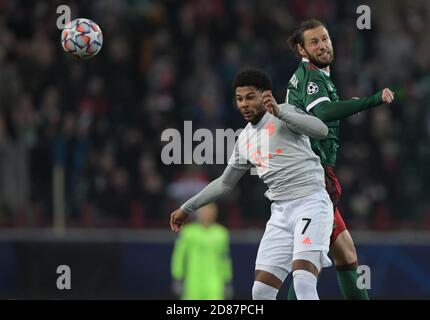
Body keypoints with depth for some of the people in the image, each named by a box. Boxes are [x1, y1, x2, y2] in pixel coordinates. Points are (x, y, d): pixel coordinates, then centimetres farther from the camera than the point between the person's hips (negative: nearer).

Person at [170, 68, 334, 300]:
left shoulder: (283, 114, -1)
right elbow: (225, 183, 31)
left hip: (310, 204, -7)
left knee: (303, 283, -25)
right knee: (261, 291, -1)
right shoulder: (245, 139, 19)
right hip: (281, 212, 7)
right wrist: (187, 208, 33)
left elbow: (321, 130, -19)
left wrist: (280, 112, -29)